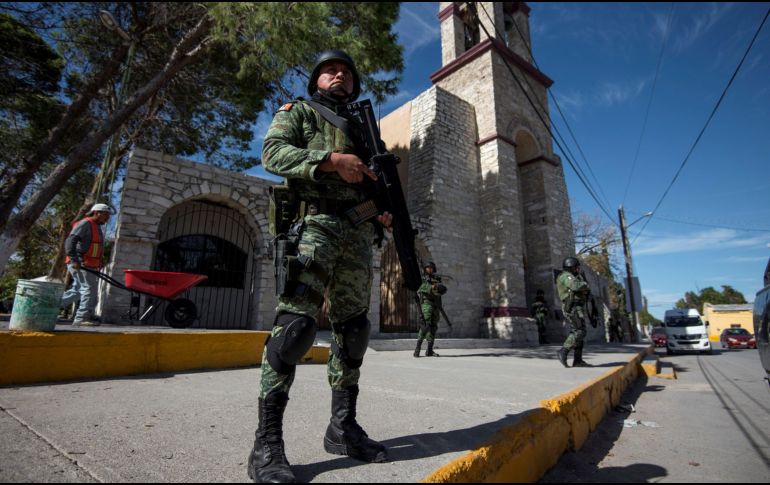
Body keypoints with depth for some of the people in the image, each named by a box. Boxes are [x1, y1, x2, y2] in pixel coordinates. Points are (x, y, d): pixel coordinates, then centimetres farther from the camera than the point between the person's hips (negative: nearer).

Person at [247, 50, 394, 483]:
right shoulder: (298, 111, 16)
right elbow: (273, 152, -3)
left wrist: (382, 214, 7)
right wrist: (331, 160, -15)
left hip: (358, 234, 6)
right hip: (314, 224, -6)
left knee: (353, 329, 4)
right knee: (296, 323, -17)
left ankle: (343, 427, 15)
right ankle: (267, 443, -8)